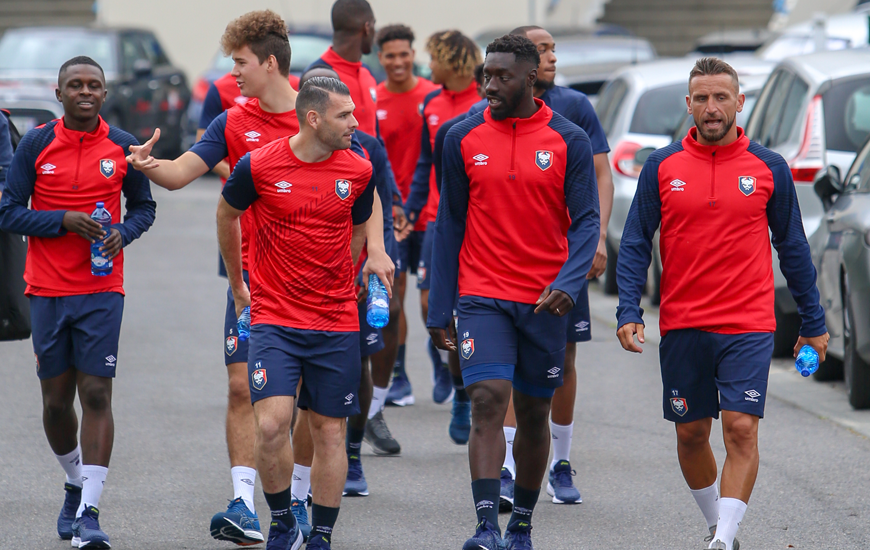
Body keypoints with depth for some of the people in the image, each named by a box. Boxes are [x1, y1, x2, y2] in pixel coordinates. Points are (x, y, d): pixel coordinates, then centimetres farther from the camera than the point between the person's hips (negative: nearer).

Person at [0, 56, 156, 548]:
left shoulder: (124, 147, 2)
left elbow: (144, 207, 13)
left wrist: (123, 233, -9)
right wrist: (65, 220, -15)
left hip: (102, 290, -1)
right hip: (47, 291, 1)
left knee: (96, 394, -10)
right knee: (57, 399, 8)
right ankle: (76, 484, 32)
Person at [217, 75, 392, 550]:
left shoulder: (359, 170, 0)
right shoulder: (258, 166, -7)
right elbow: (227, 215, 12)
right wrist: (237, 284, 20)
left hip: (337, 324, 2)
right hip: (273, 319, -2)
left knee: (329, 432, 5)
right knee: (272, 424, -16)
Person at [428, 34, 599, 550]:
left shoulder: (569, 141, -2)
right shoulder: (463, 138, 2)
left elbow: (586, 221, -2)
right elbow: (450, 223, 7)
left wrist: (568, 283, -20)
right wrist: (439, 309, 5)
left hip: (544, 300, 0)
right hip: (483, 295, 0)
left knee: (534, 412, 10)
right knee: (488, 401, -16)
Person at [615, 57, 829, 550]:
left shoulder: (770, 168, 2)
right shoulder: (662, 167, 2)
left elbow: (793, 247, 9)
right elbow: (635, 245, 4)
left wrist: (813, 323, 11)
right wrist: (629, 312, -7)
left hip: (749, 328, -2)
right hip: (682, 326, 2)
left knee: (741, 429, -14)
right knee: (691, 435, 9)